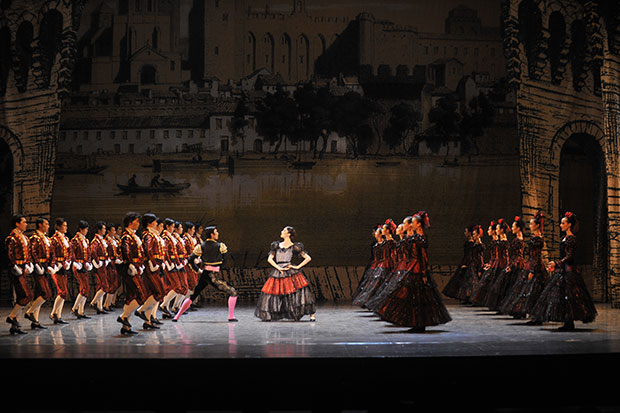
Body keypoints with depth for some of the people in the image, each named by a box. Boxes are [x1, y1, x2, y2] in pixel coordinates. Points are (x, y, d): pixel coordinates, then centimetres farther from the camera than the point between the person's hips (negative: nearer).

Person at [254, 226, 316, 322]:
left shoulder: (294, 247, 4)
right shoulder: (277, 245, 15)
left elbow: (308, 258, 2)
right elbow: (270, 259, 8)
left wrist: (298, 267, -6)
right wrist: (279, 268, -6)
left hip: (291, 274, -4)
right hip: (277, 274, 4)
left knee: (300, 292, -14)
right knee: (270, 293, -1)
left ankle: (312, 315, -11)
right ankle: (268, 315, 18)